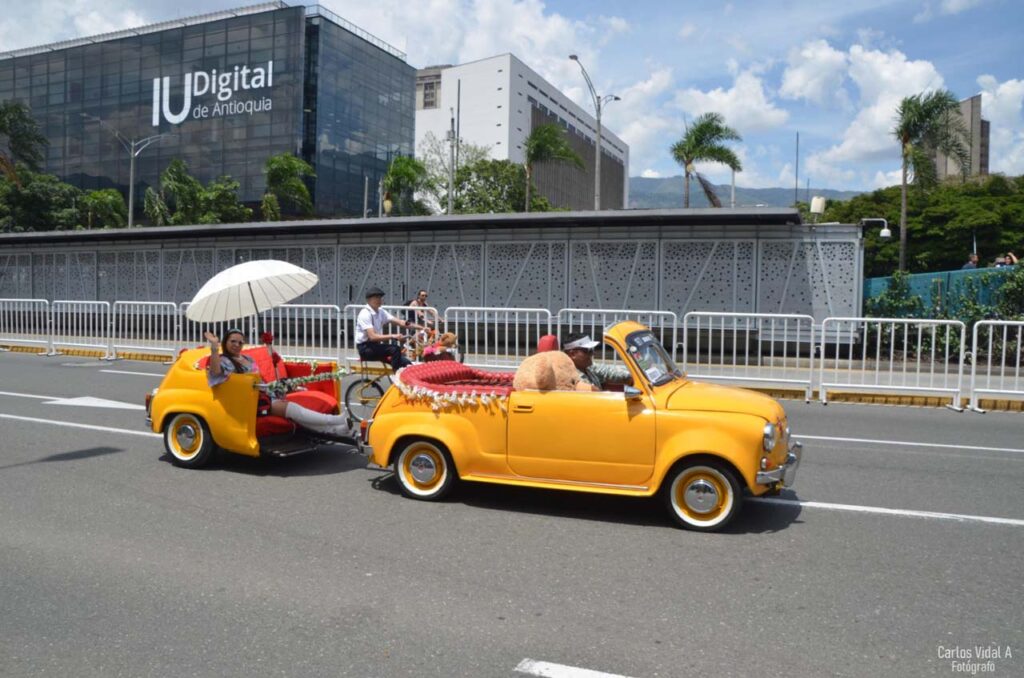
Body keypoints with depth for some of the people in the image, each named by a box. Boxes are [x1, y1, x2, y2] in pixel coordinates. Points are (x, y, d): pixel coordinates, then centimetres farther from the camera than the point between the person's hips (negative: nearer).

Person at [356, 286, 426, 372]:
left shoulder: (381, 312, 7)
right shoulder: (365, 314, -15)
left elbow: (399, 322, 3)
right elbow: (372, 337, -24)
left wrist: (420, 327, -7)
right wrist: (392, 336, -31)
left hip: (376, 346, 7)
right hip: (365, 349, -7)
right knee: (395, 349, -27)